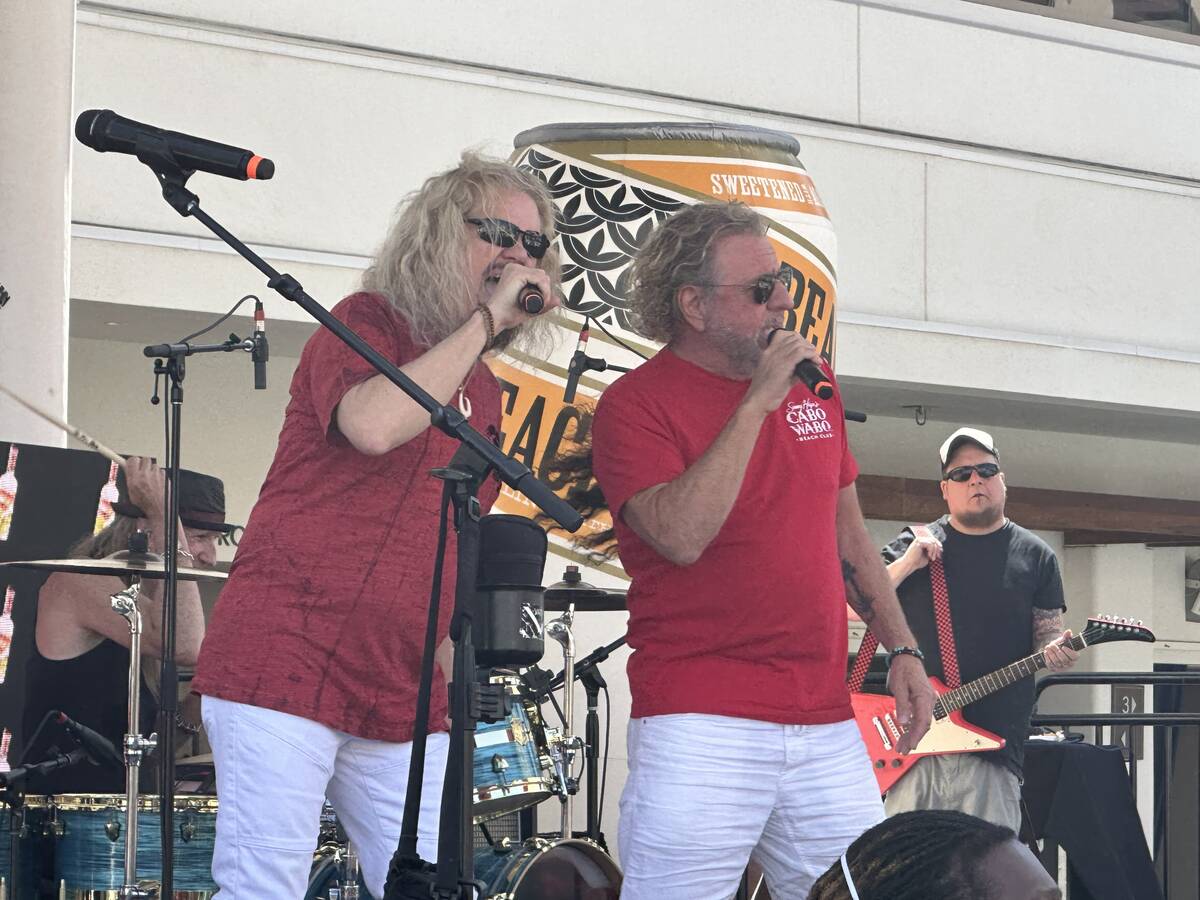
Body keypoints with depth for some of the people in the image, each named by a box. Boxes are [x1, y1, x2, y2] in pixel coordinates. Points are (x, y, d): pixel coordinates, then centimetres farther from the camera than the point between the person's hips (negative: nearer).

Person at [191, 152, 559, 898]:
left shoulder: (484, 392, 19)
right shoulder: (368, 323, -3)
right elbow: (374, 424, -25)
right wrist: (487, 318, -16)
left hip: (403, 696, 7)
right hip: (289, 663, -7)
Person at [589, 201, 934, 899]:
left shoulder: (811, 389, 15)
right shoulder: (635, 404, -5)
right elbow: (681, 535, -21)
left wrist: (903, 649, 14)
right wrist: (757, 403, -17)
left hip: (828, 728, 6)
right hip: (699, 729, -6)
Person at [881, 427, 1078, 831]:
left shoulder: (1035, 556, 11)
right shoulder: (914, 545, 10)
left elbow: (1048, 635, 12)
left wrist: (1055, 652, -11)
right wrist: (906, 565, -7)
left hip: (993, 745, 0)